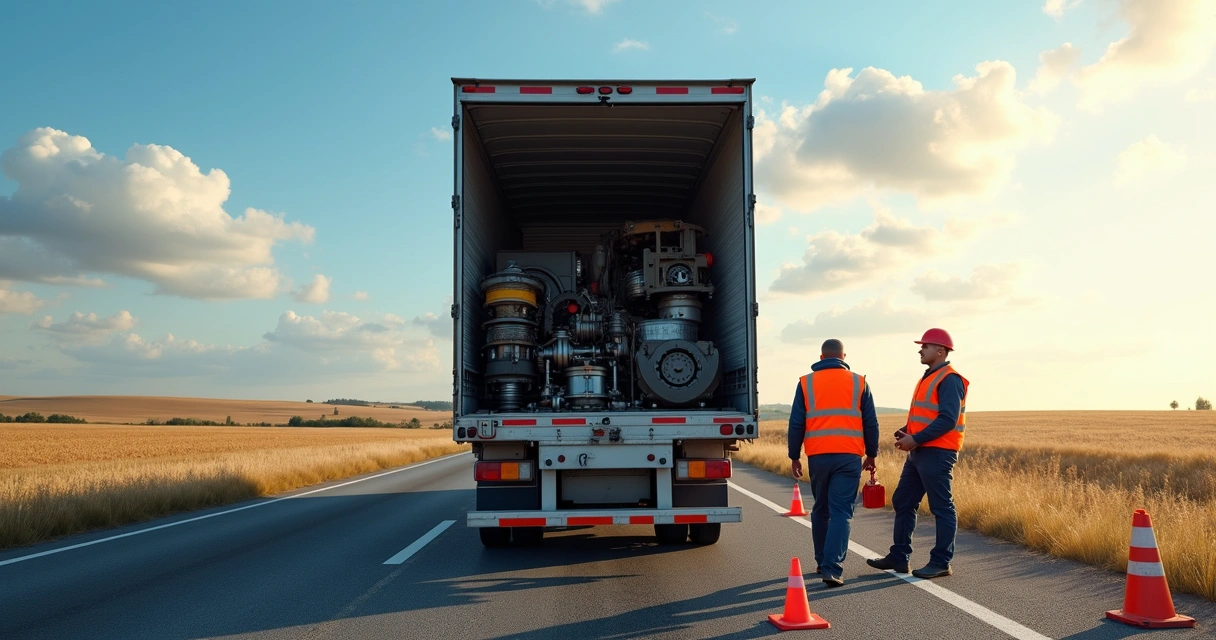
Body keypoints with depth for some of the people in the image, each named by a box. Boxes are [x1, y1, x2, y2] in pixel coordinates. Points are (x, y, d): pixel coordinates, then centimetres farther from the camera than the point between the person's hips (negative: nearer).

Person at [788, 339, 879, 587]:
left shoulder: (806, 383, 5)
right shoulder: (858, 383, 5)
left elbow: (796, 424, 4)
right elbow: (871, 424, 7)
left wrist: (794, 457, 12)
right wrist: (871, 455, 18)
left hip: (818, 457, 1)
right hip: (849, 457, -1)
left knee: (821, 511, 17)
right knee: (841, 512, -3)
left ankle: (822, 562, 27)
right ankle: (832, 568, -13)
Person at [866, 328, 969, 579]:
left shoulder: (949, 379, -12)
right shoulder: (929, 378, 19)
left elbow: (947, 420, -21)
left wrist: (915, 439, -19)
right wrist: (907, 433, 9)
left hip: (937, 453, -10)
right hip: (919, 452, 10)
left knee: (942, 508, -1)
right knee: (902, 502, 12)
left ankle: (941, 563, 7)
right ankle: (899, 557, 19)